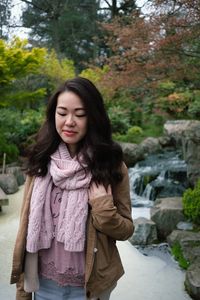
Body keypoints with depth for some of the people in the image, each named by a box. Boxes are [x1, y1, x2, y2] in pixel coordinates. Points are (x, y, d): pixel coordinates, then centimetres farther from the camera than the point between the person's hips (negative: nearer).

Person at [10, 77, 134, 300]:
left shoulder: (110, 165, -12)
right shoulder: (41, 162, -6)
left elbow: (125, 231, -5)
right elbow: (27, 224, 0)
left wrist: (103, 205, -23)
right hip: (43, 282, 2)